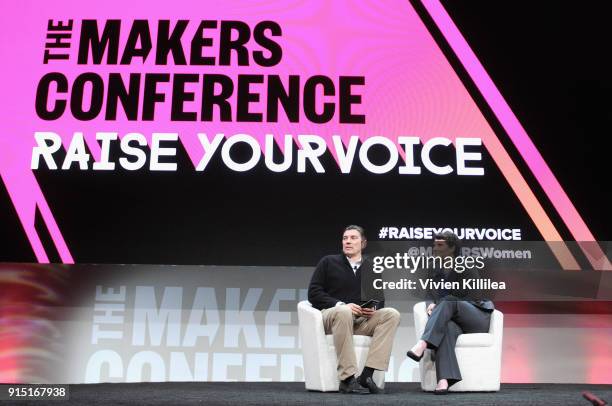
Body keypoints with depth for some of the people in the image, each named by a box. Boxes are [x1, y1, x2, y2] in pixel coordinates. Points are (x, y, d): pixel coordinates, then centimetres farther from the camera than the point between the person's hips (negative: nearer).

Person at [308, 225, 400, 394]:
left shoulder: (371, 267, 19)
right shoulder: (328, 262, 11)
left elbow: (380, 298, 19)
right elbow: (313, 293, 1)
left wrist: (374, 308, -6)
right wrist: (340, 304, -13)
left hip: (363, 319, 4)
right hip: (331, 315, -3)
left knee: (392, 314, -23)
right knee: (343, 312, -39)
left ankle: (366, 374, -31)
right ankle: (347, 378, -37)